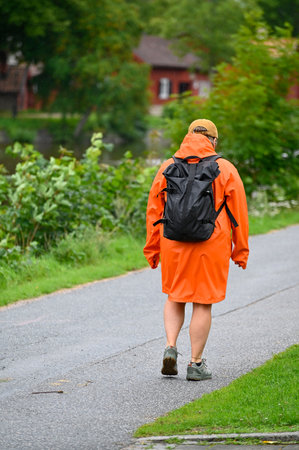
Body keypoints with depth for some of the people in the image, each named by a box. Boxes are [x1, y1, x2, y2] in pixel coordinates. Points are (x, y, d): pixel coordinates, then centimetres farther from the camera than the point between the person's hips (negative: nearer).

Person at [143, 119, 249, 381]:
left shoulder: (167, 168, 4)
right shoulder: (225, 170, -2)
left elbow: (154, 211, 7)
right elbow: (238, 213, 1)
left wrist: (152, 250, 15)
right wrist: (240, 251, 10)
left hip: (173, 245, 2)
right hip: (211, 247, -2)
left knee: (175, 298, 19)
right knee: (203, 303, 6)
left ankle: (170, 346, 1)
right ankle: (196, 364, 8)